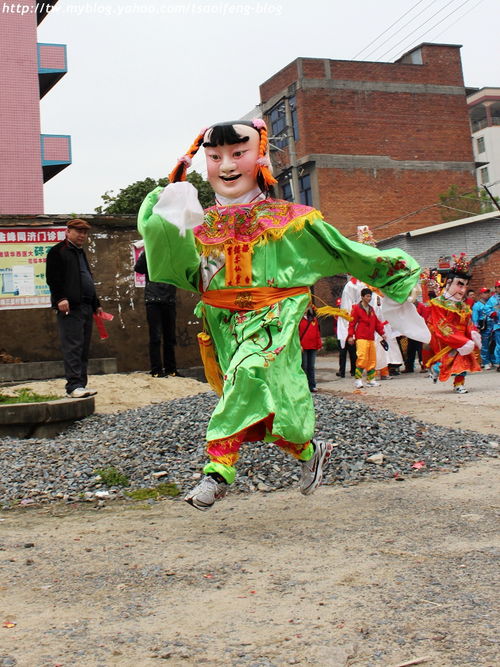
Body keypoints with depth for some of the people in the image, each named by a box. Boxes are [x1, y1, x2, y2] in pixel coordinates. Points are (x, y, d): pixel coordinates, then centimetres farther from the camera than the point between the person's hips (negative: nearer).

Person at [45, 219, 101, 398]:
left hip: (86, 307, 9)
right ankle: (74, 386, -15)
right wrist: (60, 298, -22)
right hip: (70, 307, -9)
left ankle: (80, 385, 12)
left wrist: (96, 304, 26)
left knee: (84, 349, 8)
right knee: (72, 347, -13)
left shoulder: (81, 253, 26)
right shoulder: (57, 252, -1)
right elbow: (52, 278, -11)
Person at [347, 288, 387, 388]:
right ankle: (358, 379, -11)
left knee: (372, 359, 7)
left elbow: (376, 322, 22)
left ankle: (371, 380, 15)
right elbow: (352, 322, -5)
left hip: (371, 338, 7)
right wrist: (350, 335, -12)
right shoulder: (356, 308, -1)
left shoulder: (371, 309, 19)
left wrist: (382, 333, 13)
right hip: (361, 338, -7)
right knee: (362, 358, -17)